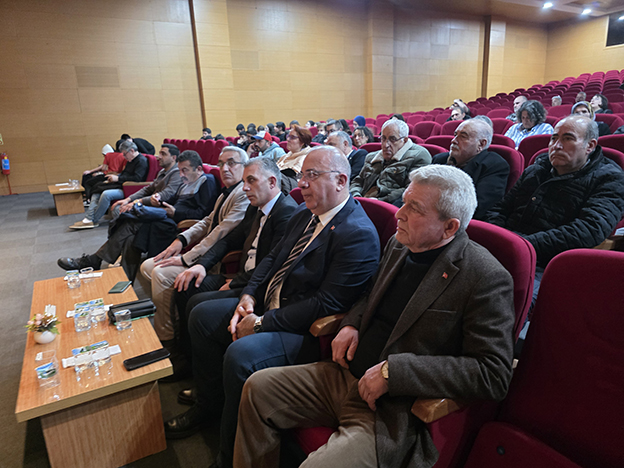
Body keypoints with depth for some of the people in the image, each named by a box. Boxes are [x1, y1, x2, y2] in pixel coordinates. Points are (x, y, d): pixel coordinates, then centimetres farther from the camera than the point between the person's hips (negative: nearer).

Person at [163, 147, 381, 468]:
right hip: (267, 306, 10)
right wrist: (248, 297, -4)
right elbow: (272, 258, 13)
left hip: (306, 331, -9)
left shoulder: (359, 234, -21)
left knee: (240, 355, -30)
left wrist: (262, 323, -20)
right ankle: (209, 406, 27)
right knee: (202, 316, 10)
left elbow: (326, 304, -25)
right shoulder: (304, 214, 8)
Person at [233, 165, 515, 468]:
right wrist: (351, 324, 1)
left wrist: (393, 370, -24)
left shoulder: (487, 278, -17)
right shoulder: (398, 245, 5)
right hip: (346, 375, 7)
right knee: (258, 387, 6)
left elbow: (493, 375, -21)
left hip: (395, 412, -7)